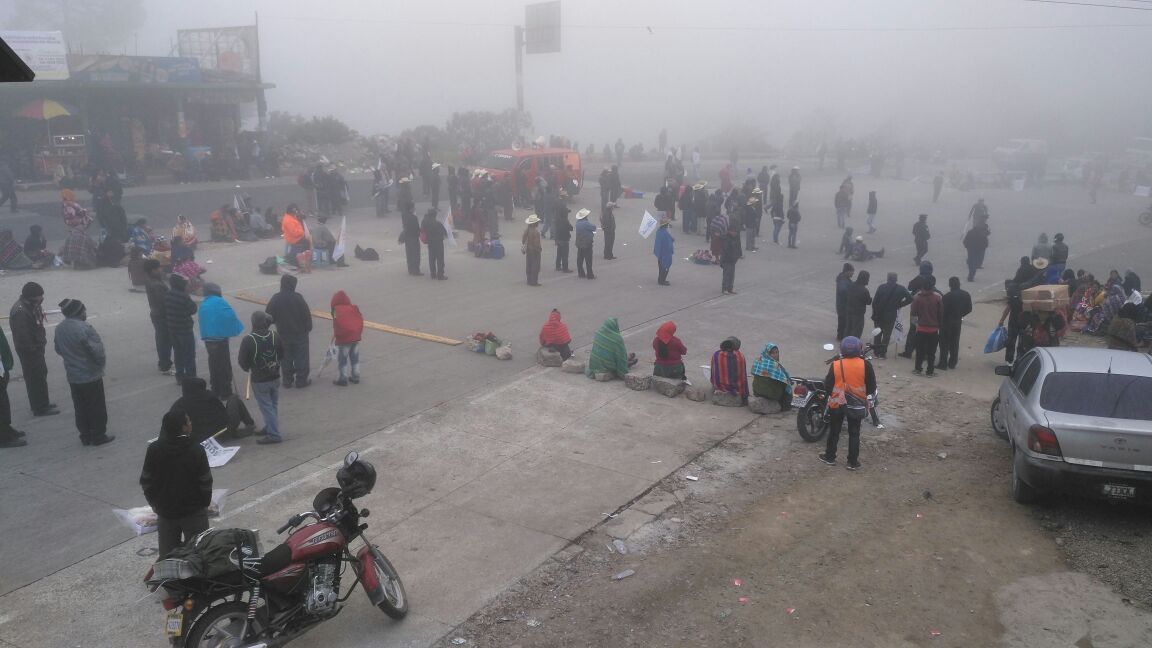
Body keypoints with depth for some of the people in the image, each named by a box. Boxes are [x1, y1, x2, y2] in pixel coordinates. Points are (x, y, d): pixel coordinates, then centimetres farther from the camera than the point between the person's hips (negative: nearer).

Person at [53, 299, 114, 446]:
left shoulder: (59, 329, 1)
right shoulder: (84, 328, -24)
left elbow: (58, 349, 12)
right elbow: (98, 351, -22)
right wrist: (100, 364, -4)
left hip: (73, 377, 7)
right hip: (91, 375, -7)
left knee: (81, 408, 16)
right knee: (97, 407, 6)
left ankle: (85, 436, 23)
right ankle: (98, 436, 14)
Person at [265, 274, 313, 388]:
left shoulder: (275, 299, -6)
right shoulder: (298, 297, -15)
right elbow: (307, 314, -11)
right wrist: (308, 328, 4)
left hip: (283, 335, 3)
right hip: (300, 333, -3)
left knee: (286, 359, 14)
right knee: (301, 357, 8)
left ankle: (287, 381, 19)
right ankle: (301, 380, 13)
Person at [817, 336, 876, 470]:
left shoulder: (835, 365, -11)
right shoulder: (866, 365, -12)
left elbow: (827, 386, -4)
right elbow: (872, 388, -5)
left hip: (837, 403, 0)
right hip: (856, 405, 0)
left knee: (834, 431, 16)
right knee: (854, 434, 11)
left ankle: (830, 457, 27)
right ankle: (853, 462, 16)